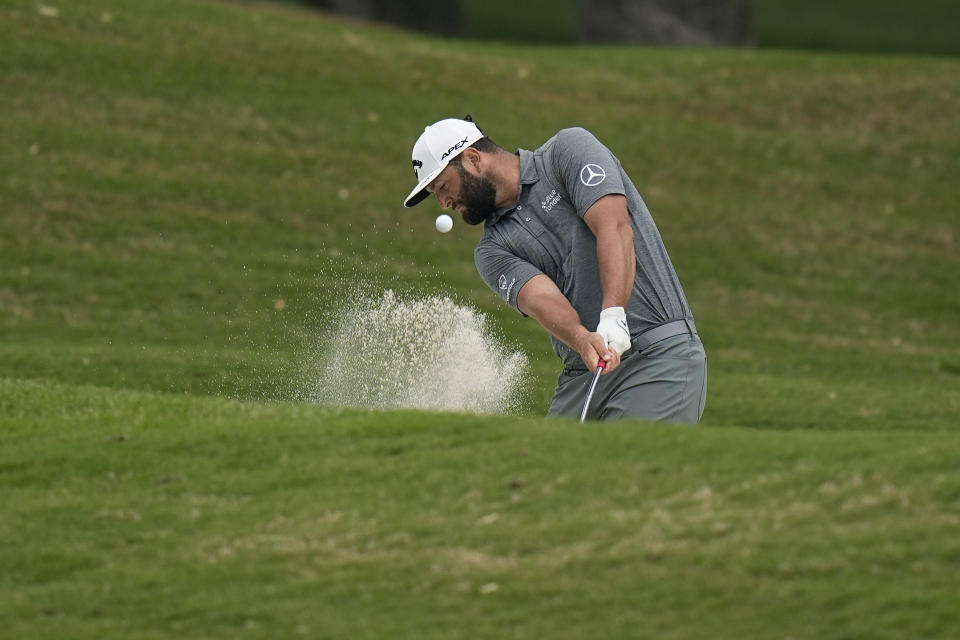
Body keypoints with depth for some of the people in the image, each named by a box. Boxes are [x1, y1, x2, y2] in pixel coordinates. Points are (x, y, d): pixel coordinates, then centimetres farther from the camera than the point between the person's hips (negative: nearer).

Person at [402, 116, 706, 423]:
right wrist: (582, 340, -29)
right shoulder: (492, 250, 13)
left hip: (661, 355, -6)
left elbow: (614, 227, -13)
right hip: (580, 378, 6)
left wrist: (613, 317, -28)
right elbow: (539, 297, -7)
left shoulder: (568, 149, 1)